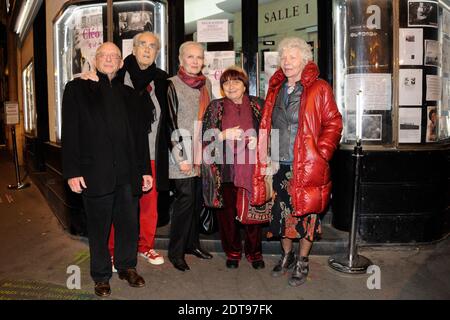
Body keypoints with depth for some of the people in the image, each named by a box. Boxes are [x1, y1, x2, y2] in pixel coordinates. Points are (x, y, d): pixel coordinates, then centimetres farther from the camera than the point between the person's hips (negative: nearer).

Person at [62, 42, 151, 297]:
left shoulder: (128, 94, 15)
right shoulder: (78, 88, 5)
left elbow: (140, 132, 14)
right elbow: (70, 132, -2)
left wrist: (145, 169, 9)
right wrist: (72, 171, -10)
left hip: (127, 174, 3)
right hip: (95, 173, -3)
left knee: (129, 224, 10)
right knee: (99, 227, 8)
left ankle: (127, 267, 31)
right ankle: (101, 276, 26)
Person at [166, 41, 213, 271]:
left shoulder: (206, 84, 12)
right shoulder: (172, 85, -5)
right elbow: (170, 122, -9)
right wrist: (181, 157, -13)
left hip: (202, 153, 5)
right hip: (182, 152, -5)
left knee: (198, 199, 10)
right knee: (185, 198, -6)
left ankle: (192, 243, 26)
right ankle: (176, 251, 8)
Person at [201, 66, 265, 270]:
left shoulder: (256, 106, 7)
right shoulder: (215, 108, 6)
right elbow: (205, 138, 2)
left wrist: (258, 140, -7)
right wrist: (225, 135, -14)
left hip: (251, 168, 0)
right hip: (225, 169, 0)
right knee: (227, 211, 6)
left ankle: (254, 252, 23)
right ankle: (232, 252, 24)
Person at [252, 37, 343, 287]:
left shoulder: (318, 89, -5)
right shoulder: (276, 89, 12)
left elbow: (333, 123, -7)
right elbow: (267, 126, 15)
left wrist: (319, 154, -15)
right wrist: (268, 158, 6)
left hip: (307, 166, -5)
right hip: (280, 165, 5)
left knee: (306, 212, 4)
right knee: (283, 211, 14)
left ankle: (302, 262, 21)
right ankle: (287, 255, 33)